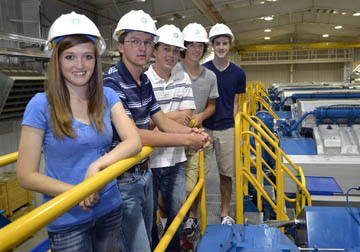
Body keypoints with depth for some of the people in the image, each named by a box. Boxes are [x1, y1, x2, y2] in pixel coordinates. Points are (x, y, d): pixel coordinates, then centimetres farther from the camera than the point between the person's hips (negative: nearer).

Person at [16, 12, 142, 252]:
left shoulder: (107, 96, -2)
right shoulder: (41, 105, -12)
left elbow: (134, 141, -12)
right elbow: (26, 176, -11)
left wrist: (97, 164, -26)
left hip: (110, 208, 4)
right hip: (67, 219, -3)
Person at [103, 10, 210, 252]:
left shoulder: (144, 81, 6)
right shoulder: (111, 83, -20)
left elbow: (162, 121, 8)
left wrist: (193, 131, -12)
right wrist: (187, 139, -23)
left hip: (144, 173, 8)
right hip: (123, 180, -8)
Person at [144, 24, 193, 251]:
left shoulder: (183, 79, 5)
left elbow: (185, 118, -3)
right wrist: (170, 116, -12)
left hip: (174, 159, 5)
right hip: (146, 161, -4)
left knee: (178, 213, 17)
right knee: (148, 217, 12)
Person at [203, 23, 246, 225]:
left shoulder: (238, 74, 5)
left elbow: (236, 104, 9)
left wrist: (237, 129, 3)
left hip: (227, 130, 1)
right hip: (204, 128, -1)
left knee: (226, 175, 8)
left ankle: (225, 214, 25)